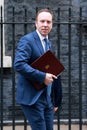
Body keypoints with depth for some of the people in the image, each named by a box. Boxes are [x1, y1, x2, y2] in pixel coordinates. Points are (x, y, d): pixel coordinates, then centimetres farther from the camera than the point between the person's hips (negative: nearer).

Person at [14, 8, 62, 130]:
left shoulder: (49, 43, 15)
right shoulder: (27, 40, -10)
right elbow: (19, 64, -24)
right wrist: (43, 77, -22)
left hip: (47, 98, 8)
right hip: (32, 97, -8)